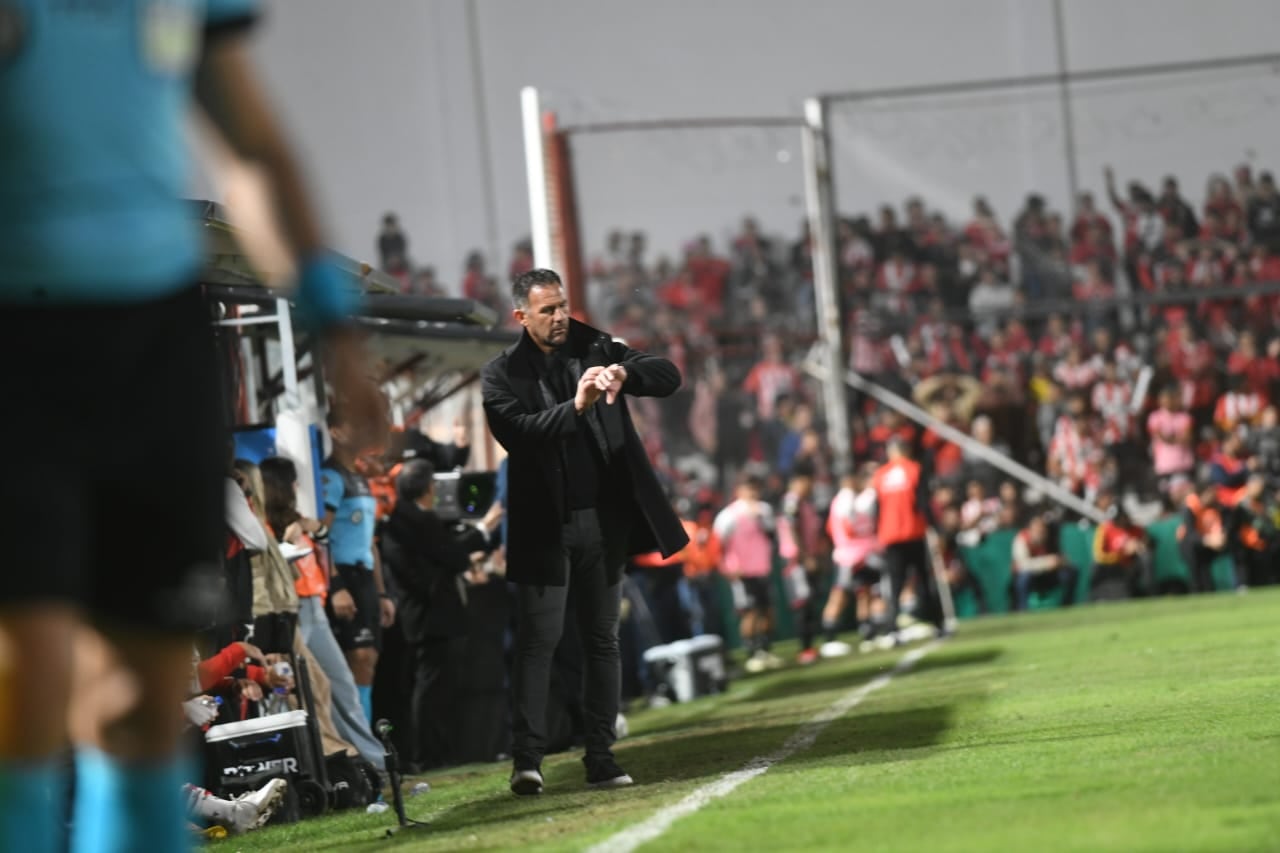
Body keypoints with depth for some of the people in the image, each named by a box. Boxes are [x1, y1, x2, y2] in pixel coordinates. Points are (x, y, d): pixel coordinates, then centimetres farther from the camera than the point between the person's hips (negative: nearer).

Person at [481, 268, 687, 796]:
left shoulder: (595, 350, 7)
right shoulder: (502, 375, -2)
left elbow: (669, 377, -2)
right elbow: (517, 433, -19)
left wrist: (625, 372, -23)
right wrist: (575, 407, -32)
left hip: (604, 519, 4)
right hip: (545, 527, -4)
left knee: (603, 639, 7)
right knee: (537, 640, -8)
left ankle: (601, 758, 12)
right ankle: (526, 758, -10)